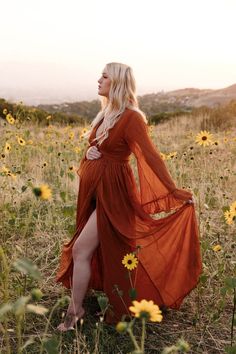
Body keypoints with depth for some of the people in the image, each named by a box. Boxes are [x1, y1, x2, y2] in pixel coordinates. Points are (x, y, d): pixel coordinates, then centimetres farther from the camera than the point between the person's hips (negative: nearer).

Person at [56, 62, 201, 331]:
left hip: (112, 191, -8)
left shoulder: (130, 117, -16)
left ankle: (75, 310, 12)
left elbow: (151, 156, -21)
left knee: (81, 250, -6)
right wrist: (88, 152, -3)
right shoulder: (105, 114, 10)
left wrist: (174, 191, -25)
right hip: (95, 190, 8)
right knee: (103, 250, 17)